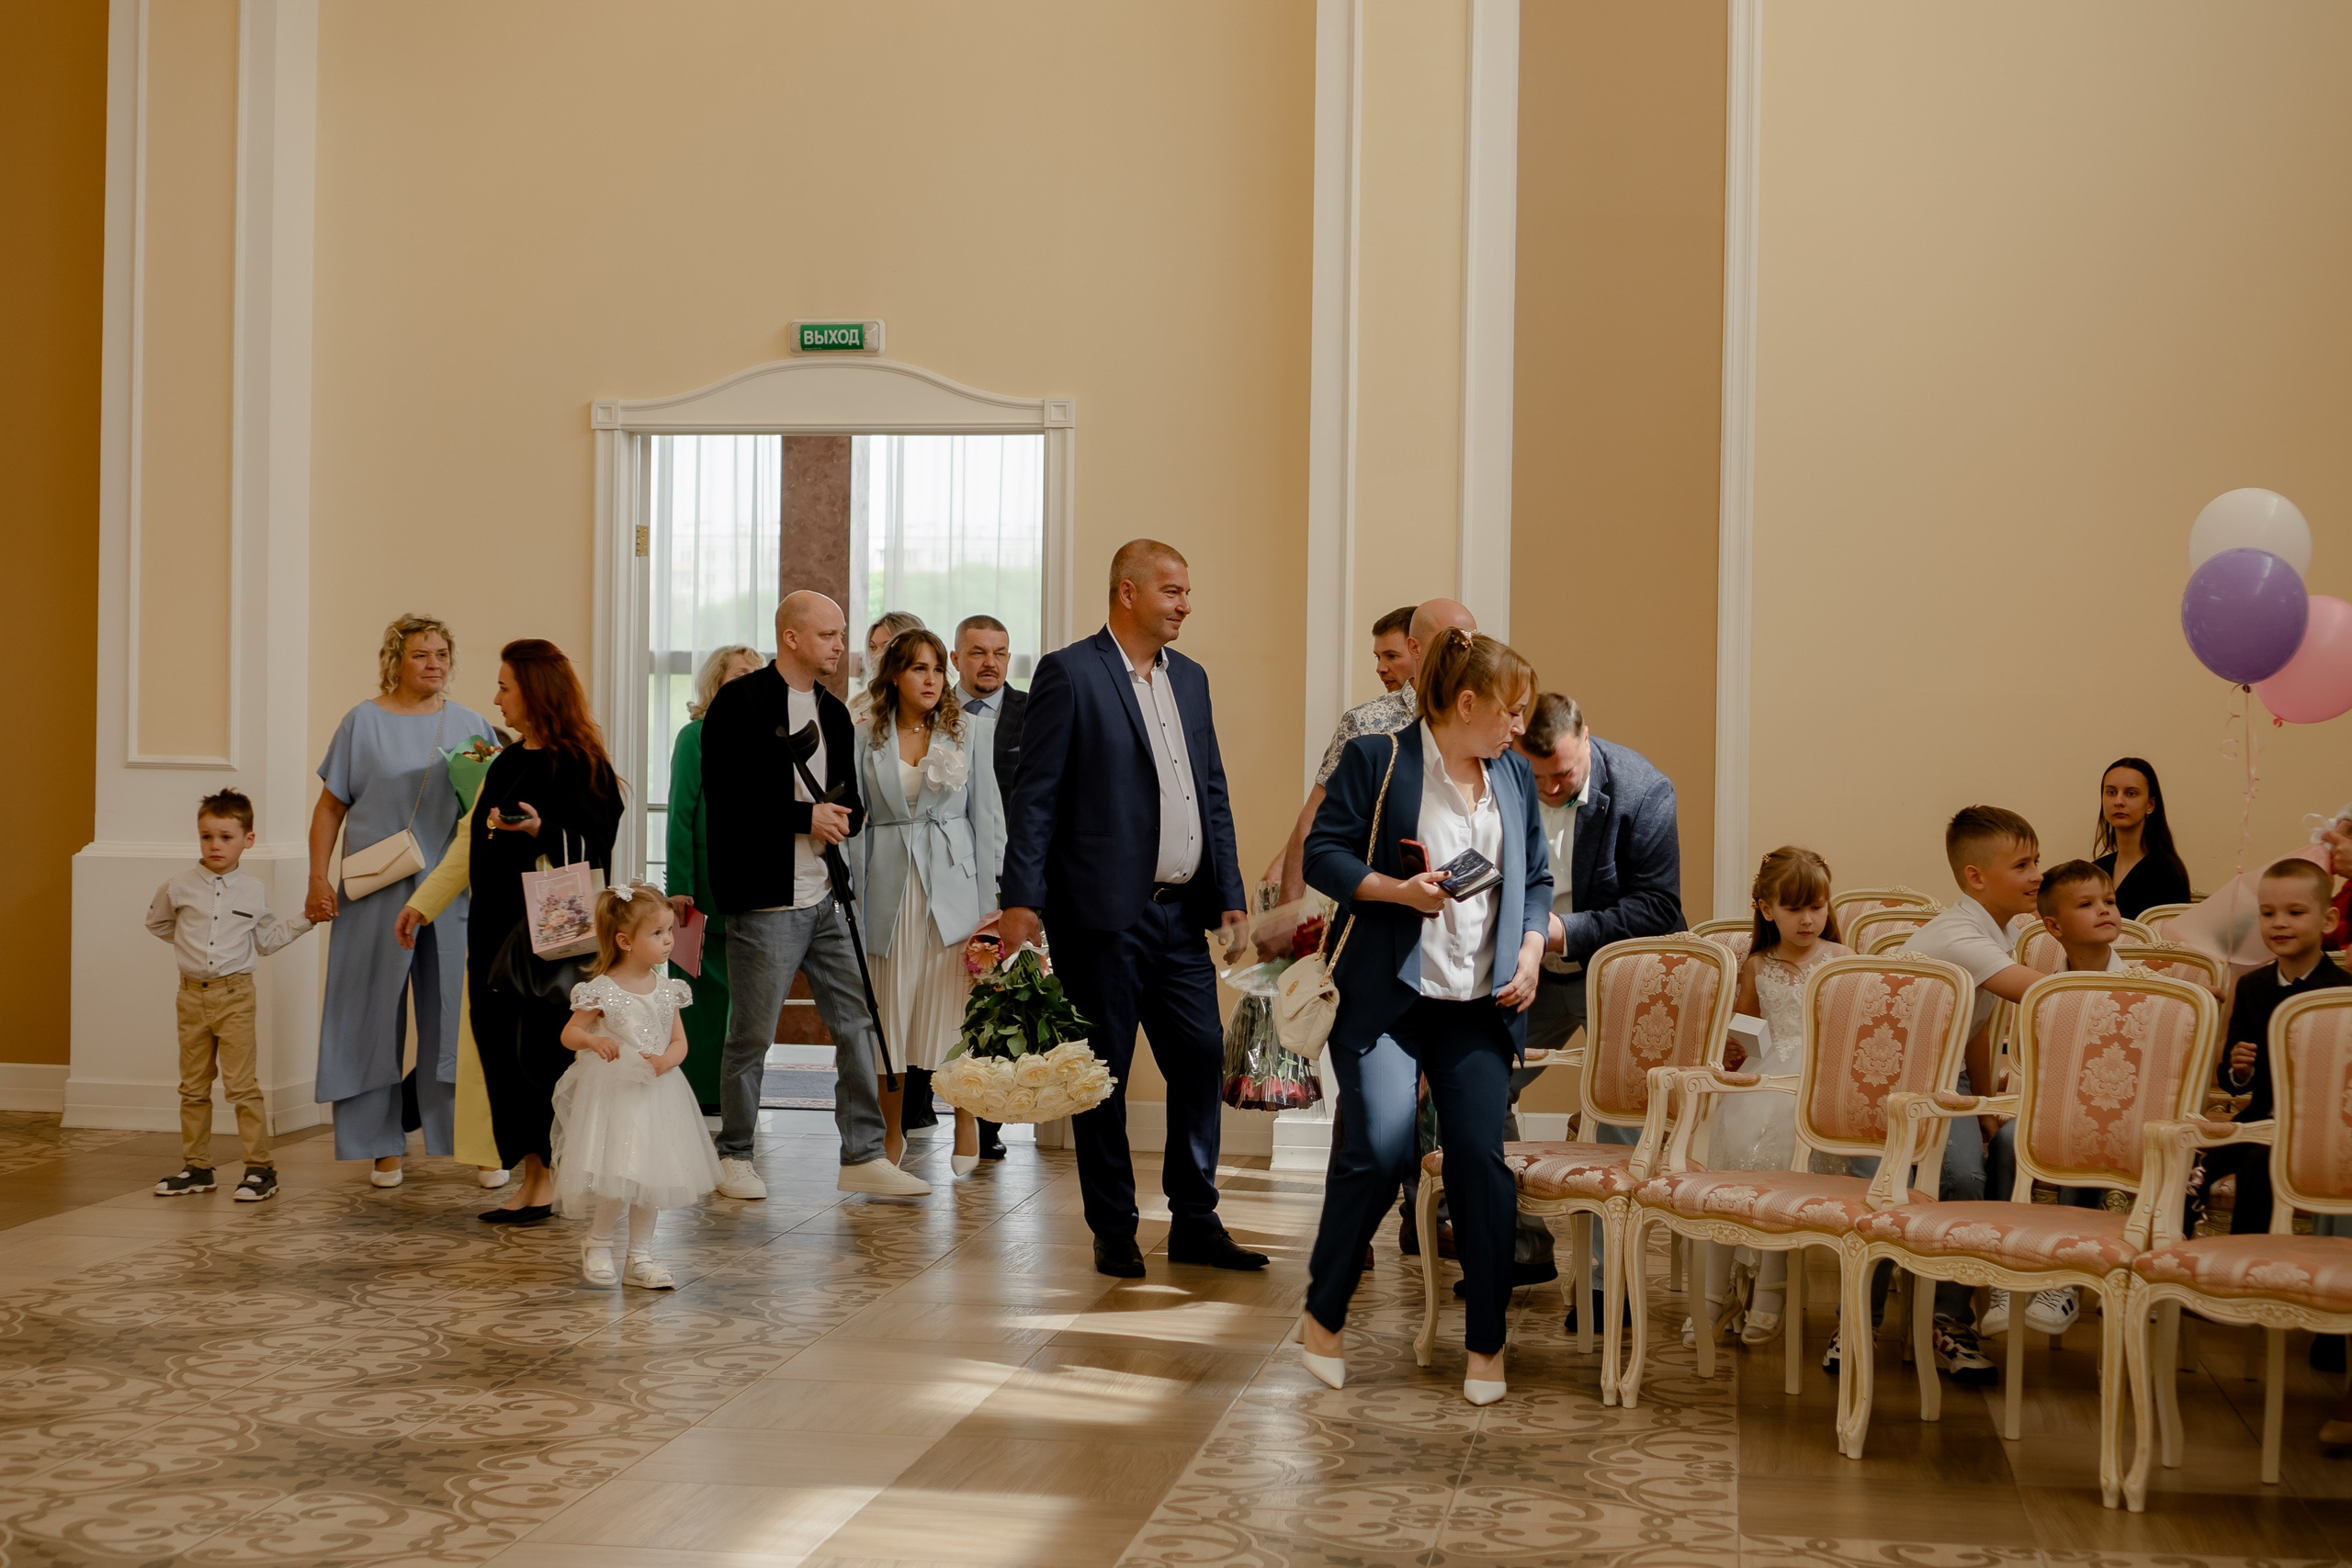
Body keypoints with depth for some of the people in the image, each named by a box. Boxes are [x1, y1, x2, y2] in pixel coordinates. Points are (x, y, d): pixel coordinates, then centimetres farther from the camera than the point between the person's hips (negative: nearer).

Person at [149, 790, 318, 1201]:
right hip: (192, 994, 2)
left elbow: (267, 940, 12)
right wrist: (189, 943, 12)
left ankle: (260, 1168, -2)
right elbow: (157, 922, 20)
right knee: (193, 1086, 10)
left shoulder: (253, 890, 2)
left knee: (241, 1084, -6)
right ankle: (196, 1167, 19)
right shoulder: (180, 887, 1)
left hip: (234, 994, -2)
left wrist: (305, 919, 5)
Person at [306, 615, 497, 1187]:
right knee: (376, 1016, 4)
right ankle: (384, 1148, 13)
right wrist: (318, 878, -3)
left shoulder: (469, 725, 10)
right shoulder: (363, 722, 5)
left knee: (459, 1016, 0)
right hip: (376, 895, -1)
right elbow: (331, 806, 5)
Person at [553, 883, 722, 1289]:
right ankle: (597, 1244, 15)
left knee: (651, 1176, 9)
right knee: (618, 1176, -10)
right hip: (612, 1094, -5)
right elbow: (568, 1034, -5)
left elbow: (679, 1042, 7)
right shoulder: (602, 991, -11)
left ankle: (640, 1257, 20)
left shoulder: (667, 990, 3)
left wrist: (665, 1061, -15)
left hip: (656, 1093, 5)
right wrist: (592, 1041, -27)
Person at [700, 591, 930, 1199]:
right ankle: (733, 1155, 17)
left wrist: (841, 817, -1)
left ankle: (863, 1155, 12)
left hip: (827, 898, 7)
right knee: (751, 1035, 2)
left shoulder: (833, 711, 16)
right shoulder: (740, 703, -7)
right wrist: (806, 816, -16)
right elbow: (725, 797, -16)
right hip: (765, 899, -7)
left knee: (857, 1023, 5)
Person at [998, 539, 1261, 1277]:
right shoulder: (1069, 673, -7)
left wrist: (1230, 895, 12)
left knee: (1201, 1058, 5)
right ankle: (1114, 1232, 14)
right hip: (1104, 912, -6)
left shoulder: (1189, 678, 14)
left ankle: (1195, 1222, 17)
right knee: (1104, 1072, 3)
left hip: (1180, 912, 6)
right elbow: (1034, 796, -10)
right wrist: (1022, 900, -15)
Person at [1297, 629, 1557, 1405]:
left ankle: (1486, 1343, 9)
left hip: (1480, 1005, 5)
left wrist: (1531, 953, 3)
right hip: (1386, 997, -5)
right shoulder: (1375, 760, -3)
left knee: (1481, 1160, -3)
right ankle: (1323, 1314, 7)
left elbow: (1536, 878, 19)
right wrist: (1394, 889, -19)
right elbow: (1322, 853, -4)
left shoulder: (1514, 775, 15)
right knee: (1379, 1151, -16)